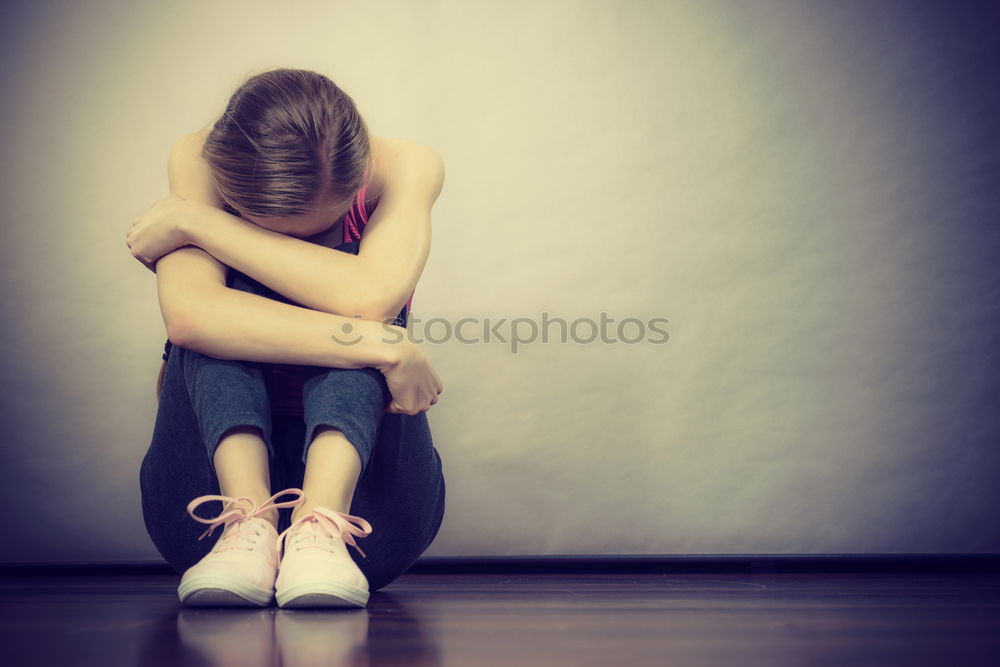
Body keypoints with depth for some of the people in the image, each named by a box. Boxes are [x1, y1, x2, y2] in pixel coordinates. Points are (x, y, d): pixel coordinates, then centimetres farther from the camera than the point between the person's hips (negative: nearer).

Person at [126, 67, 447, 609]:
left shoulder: (406, 168, -9)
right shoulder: (198, 162, -10)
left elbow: (371, 299, -32)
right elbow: (188, 315, -31)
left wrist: (190, 220, -25)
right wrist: (378, 345, -34)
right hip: (225, 466, 0)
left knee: (357, 308, -24)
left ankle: (321, 527, -40)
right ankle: (246, 522, -38)